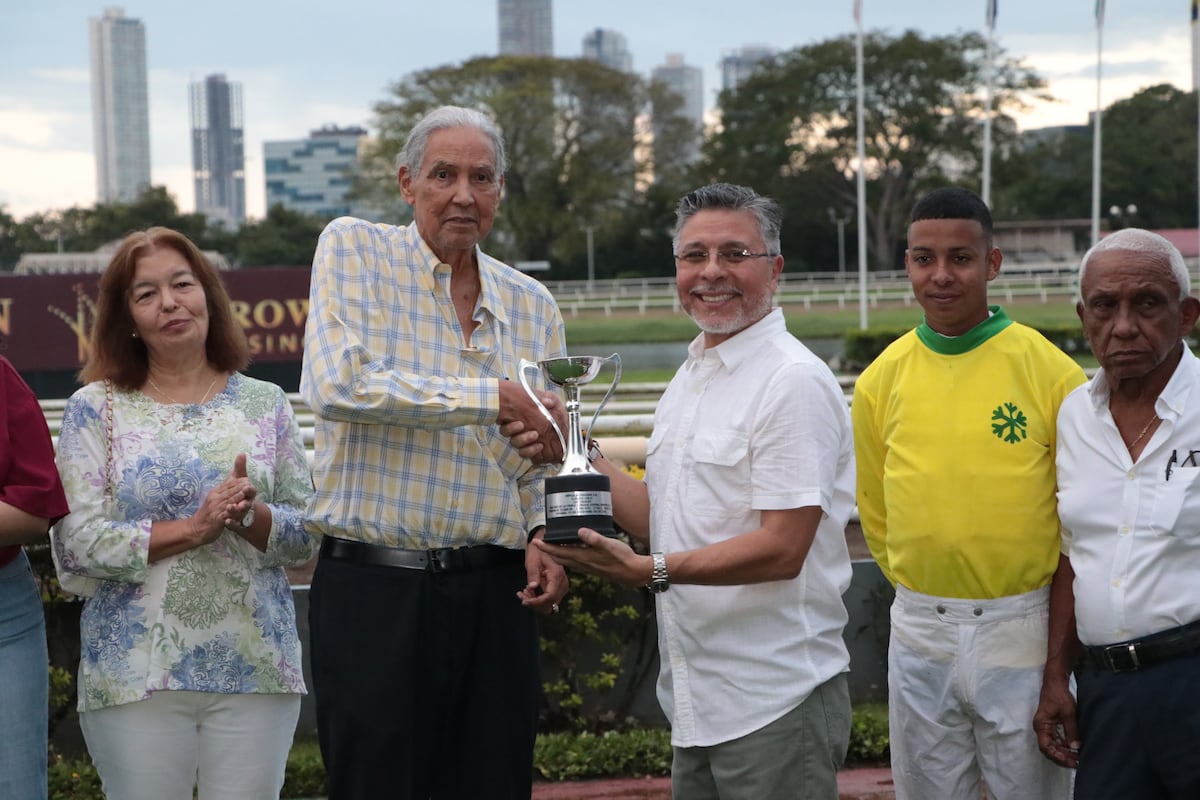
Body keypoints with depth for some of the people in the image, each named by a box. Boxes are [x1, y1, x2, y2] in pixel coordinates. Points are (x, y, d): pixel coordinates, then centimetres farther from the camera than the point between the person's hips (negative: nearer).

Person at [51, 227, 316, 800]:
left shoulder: (265, 403, 7)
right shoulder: (95, 409, 2)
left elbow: (310, 537, 5)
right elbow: (77, 544, -8)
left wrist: (251, 515, -15)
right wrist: (194, 527, -16)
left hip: (256, 666, 2)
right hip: (134, 673, -1)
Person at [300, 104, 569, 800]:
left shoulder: (532, 304, 11)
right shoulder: (354, 249, 0)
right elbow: (336, 385, -18)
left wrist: (541, 536, 0)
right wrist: (496, 397, -18)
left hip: (494, 592, 4)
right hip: (372, 586, -4)